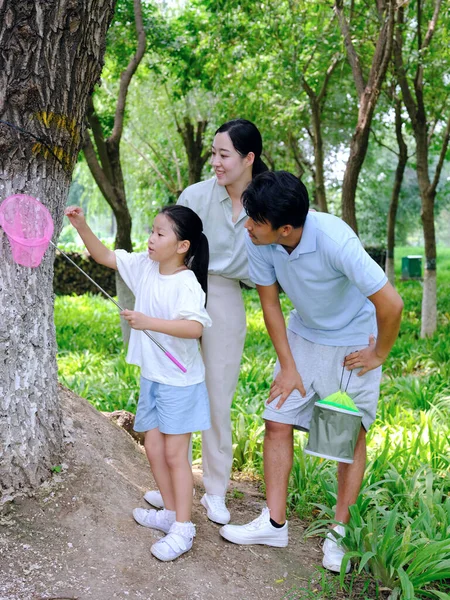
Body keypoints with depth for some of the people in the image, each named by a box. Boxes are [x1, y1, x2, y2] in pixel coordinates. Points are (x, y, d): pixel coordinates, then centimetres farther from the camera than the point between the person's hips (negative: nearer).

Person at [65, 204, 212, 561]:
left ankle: (182, 529, 10)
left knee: (175, 453, -2)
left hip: (180, 381, -8)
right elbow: (104, 256, 9)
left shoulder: (187, 283, -22)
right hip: (152, 376, 8)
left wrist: (150, 322, -40)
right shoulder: (144, 266, 1)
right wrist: (82, 226, -3)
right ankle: (171, 514, 30)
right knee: (154, 448, 14)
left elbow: (195, 327, -36)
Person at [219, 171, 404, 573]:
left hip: (353, 343, -4)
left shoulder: (335, 241, -36)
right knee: (277, 422, 1)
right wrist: (288, 366, -4)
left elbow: (390, 303, -30)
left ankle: (340, 530, 20)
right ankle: (274, 524, 14)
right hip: (302, 337, 5)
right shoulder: (258, 241, -21)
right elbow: (270, 302, -6)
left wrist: (379, 355, -14)